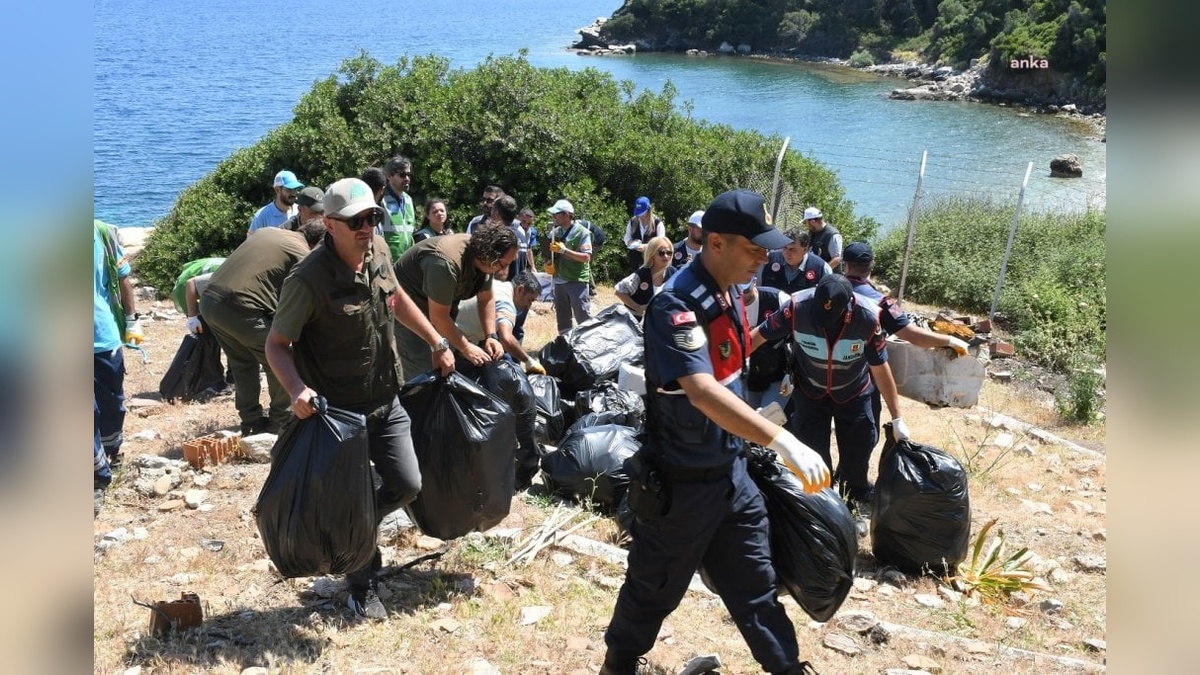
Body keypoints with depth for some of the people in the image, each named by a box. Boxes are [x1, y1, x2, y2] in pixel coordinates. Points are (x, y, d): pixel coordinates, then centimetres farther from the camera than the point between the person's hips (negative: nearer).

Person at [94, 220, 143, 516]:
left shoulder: (103, 233, -3)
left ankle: (111, 453, 45)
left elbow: (122, 279, 7)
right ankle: (98, 478, 9)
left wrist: (131, 320, 6)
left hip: (106, 336, 3)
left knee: (112, 403, 19)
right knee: (89, 411, -3)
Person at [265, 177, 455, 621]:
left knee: (407, 485, 10)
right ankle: (363, 586, 28)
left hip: (386, 402, 6)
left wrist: (437, 343, 16)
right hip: (338, 411, -6)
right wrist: (297, 390, -35)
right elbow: (276, 344, -18)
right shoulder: (308, 280, -25)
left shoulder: (378, 250, -5)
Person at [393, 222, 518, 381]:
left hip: (439, 309, 9)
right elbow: (438, 316, -29)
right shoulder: (446, 263, -34)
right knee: (424, 373, -14)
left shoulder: (484, 258, -8)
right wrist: (465, 348, -22)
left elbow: (486, 300, 3)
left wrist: (491, 336, -9)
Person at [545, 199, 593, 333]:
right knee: (562, 317, 12)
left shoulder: (582, 232, -9)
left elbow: (586, 257, -17)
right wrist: (548, 265, 0)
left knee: (583, 318, -7)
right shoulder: (556, 232, 9)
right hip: (559, 281, 7)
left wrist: (564, 250, -20)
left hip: (577, 281, -7)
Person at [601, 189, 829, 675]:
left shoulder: (729, 293, 3)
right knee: (656, 589, 13)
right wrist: (783, 440, -48)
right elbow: (702, 391, -40)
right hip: (680, 483, -7)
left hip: (731, 472, 7)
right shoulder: (678, 304, -26)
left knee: (755, 582, 17)